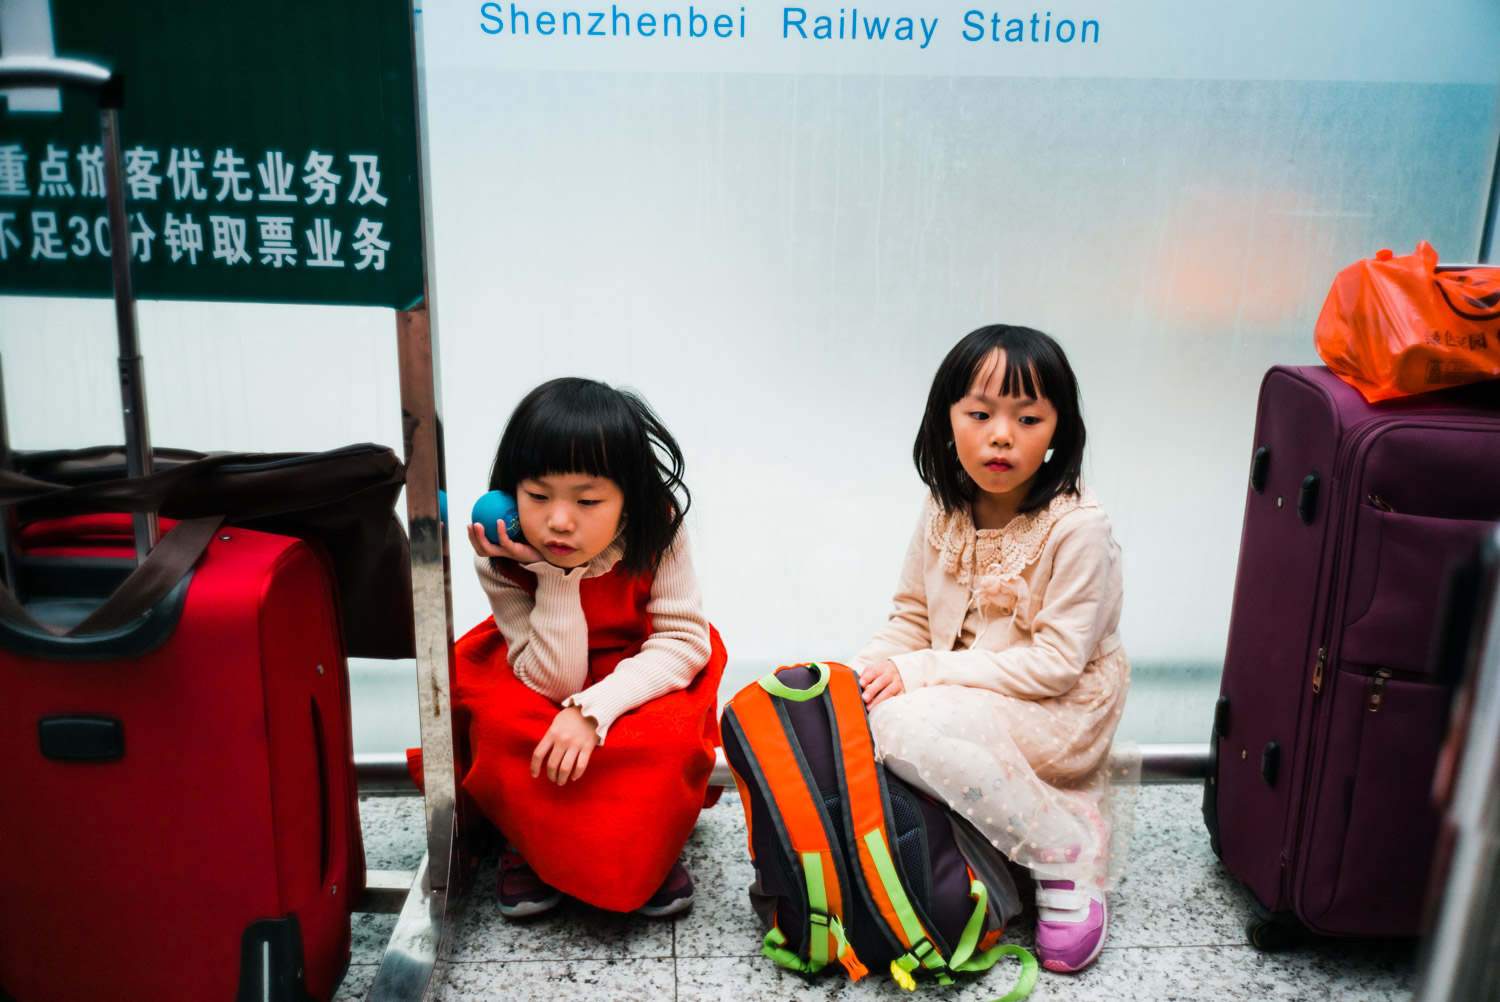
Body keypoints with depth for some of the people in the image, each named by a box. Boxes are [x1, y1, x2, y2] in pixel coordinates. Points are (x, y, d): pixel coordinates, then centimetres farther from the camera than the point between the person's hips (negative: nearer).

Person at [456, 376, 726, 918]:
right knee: (502, 722, -31)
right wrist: (554, 577, -39)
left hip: (641, 676, 0)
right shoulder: (501, 559, -27)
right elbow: (555, 682, -28)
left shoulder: (657, 529, -27)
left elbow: (683, 639, -24)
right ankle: (533, 846, -3)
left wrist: (594, 710, -37)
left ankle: (645, 850, -3)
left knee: (670, 732, -32)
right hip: (538, 679, 1)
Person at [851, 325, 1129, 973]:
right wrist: (861, 670, -13)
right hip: (965, 695, 8)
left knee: (904, 722, -30)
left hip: (1061, 710, -8)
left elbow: (1055, 663, -21)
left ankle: (1065, 852, -12)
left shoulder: (1077, 528, -19)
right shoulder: (945, 512, 0)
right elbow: (913, 619, 9)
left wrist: (921, 672, -23)